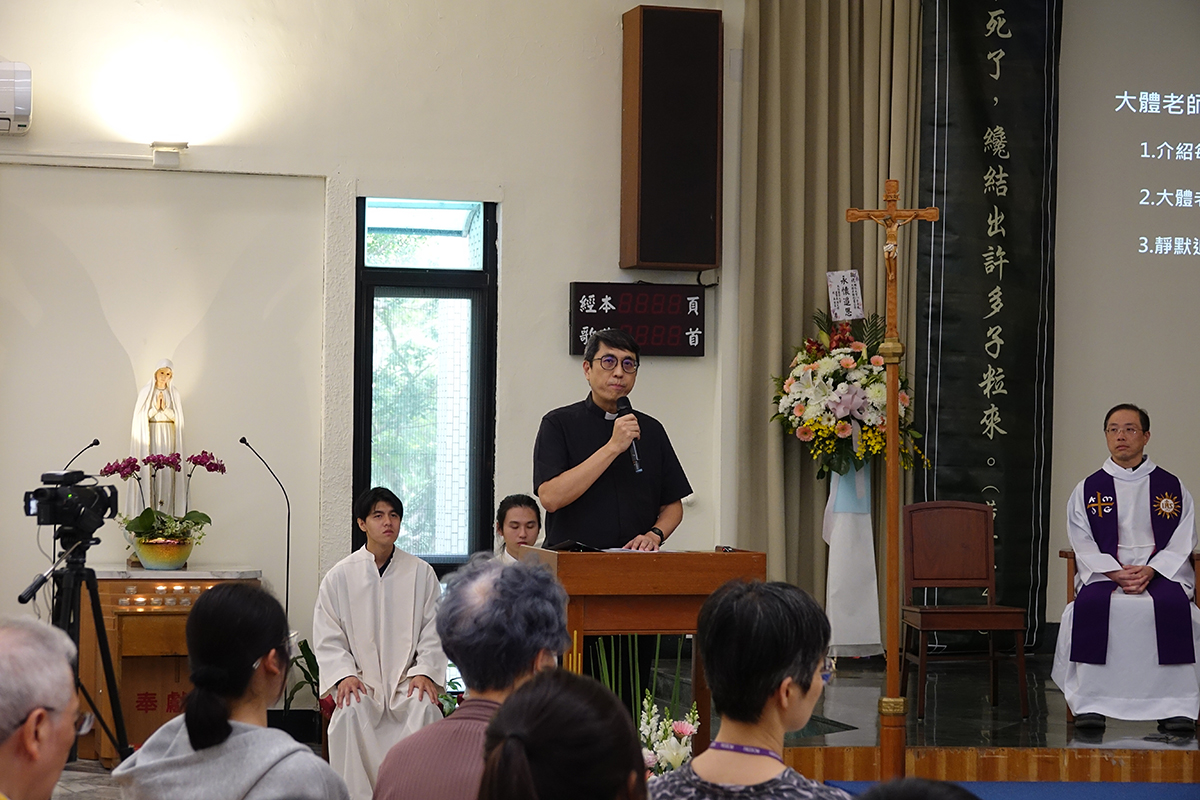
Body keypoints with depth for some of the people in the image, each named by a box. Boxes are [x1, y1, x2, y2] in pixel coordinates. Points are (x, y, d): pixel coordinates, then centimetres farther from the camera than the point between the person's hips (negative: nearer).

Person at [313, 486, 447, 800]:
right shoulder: (340, 577, 6)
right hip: (360, 679, 0)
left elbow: (433, 633, 7)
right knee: (350, 711, -33)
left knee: (425, 709, -32)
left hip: (406, 679, 0)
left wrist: (424, 672, -9)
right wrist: (344, 675, -12)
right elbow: (328, 639, 5)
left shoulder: (421, 573, 9)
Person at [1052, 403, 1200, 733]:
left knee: (1173, 606, -35)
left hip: (1162, 573, 0)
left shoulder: (1171, 487, 12)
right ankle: (1090, 703, -32)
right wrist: (1116, 573, -14)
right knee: (1089, 606, -34)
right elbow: (1083, 545, 5)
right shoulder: (1087, 490, 13)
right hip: (1104, 572, 1)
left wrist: (1149, 572, -14)